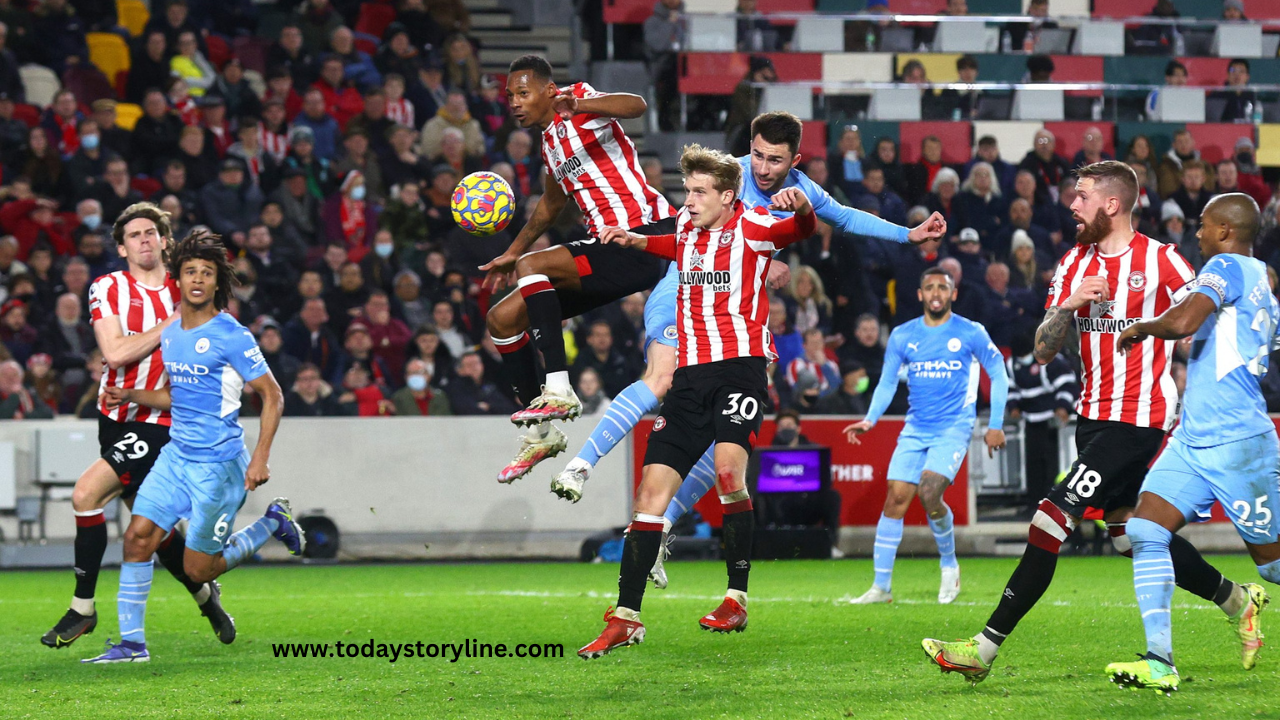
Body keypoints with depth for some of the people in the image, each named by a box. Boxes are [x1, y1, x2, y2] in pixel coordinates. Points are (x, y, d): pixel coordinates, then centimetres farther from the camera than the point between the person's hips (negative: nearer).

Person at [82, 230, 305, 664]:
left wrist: (260, 457, -19)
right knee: (138, 536, -8)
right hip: (176, 455, 6)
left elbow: (272, 395, -10)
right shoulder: (171, 334, 9)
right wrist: (131, 396, 6)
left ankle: (272, 524, 23)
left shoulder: (230, 336, -13)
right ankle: (131, 642, -2)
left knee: (198, 570, 0)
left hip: (219, 462, -6)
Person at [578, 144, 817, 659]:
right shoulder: (686, 226, 15)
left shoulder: (751, 226, -2)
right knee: (652, 489, -1)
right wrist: (632, 240, 23)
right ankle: (625, 618, 3)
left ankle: (737, 598, -16)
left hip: (740, 364, -6)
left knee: (729, 468, -28)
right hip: (691, 374, 6)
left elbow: (802, 227, -18)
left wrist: (798, 204, -40)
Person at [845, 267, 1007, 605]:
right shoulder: (902, 336, 7)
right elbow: (887, 382, 12)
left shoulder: (970, 333, -2)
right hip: (915, 429, 4)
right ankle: (881, 586, -1)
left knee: (929, 492, -23)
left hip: (954, 428, -4)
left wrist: (996, 425, -2)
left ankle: (949, 565, 1)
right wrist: (870, 420, -4)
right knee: (895, 499, -6)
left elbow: (998, 374, 5)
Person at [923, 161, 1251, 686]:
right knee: (1130, 535, 13)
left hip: (1138, 420, -8)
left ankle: (985, 649, -15)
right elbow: (1043, 351, 7)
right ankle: (1237, 600, 33)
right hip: (1092, 415, 8)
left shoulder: (1163, 262, -8)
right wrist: (1070, 305, -12)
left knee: (1052, 521, -15)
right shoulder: (1074, 264, 10)